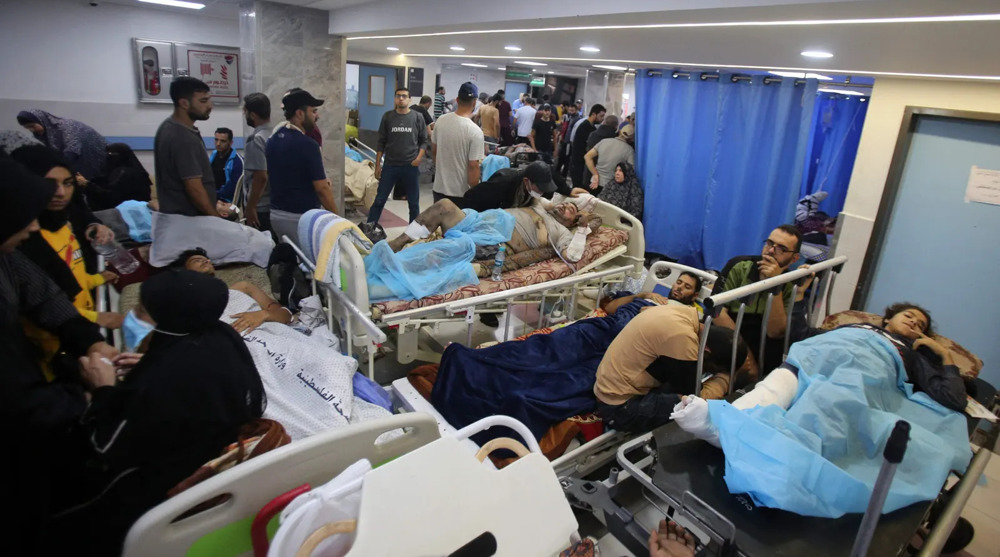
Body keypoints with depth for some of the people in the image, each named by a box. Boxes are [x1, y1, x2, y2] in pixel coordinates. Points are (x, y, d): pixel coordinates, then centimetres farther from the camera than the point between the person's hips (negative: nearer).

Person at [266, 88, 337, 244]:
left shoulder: (272, 140, 8)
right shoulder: (307, 145, -17)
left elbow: (269, 178, 16)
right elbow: (321, 189, -17)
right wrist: (336, 218, -9)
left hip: (276, 213, 9)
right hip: (301, 217, -8)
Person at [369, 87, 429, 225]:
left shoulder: (417, 117, 1)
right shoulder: (387, 117, 4)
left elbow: (423, 141, 5)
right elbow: (381, 142, 6)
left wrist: (419, 158, -11)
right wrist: (377, 165, 3)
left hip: (411, 166, 0)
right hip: (390, 165, 1)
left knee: (414, 203, 9)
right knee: (379, 200, 3)